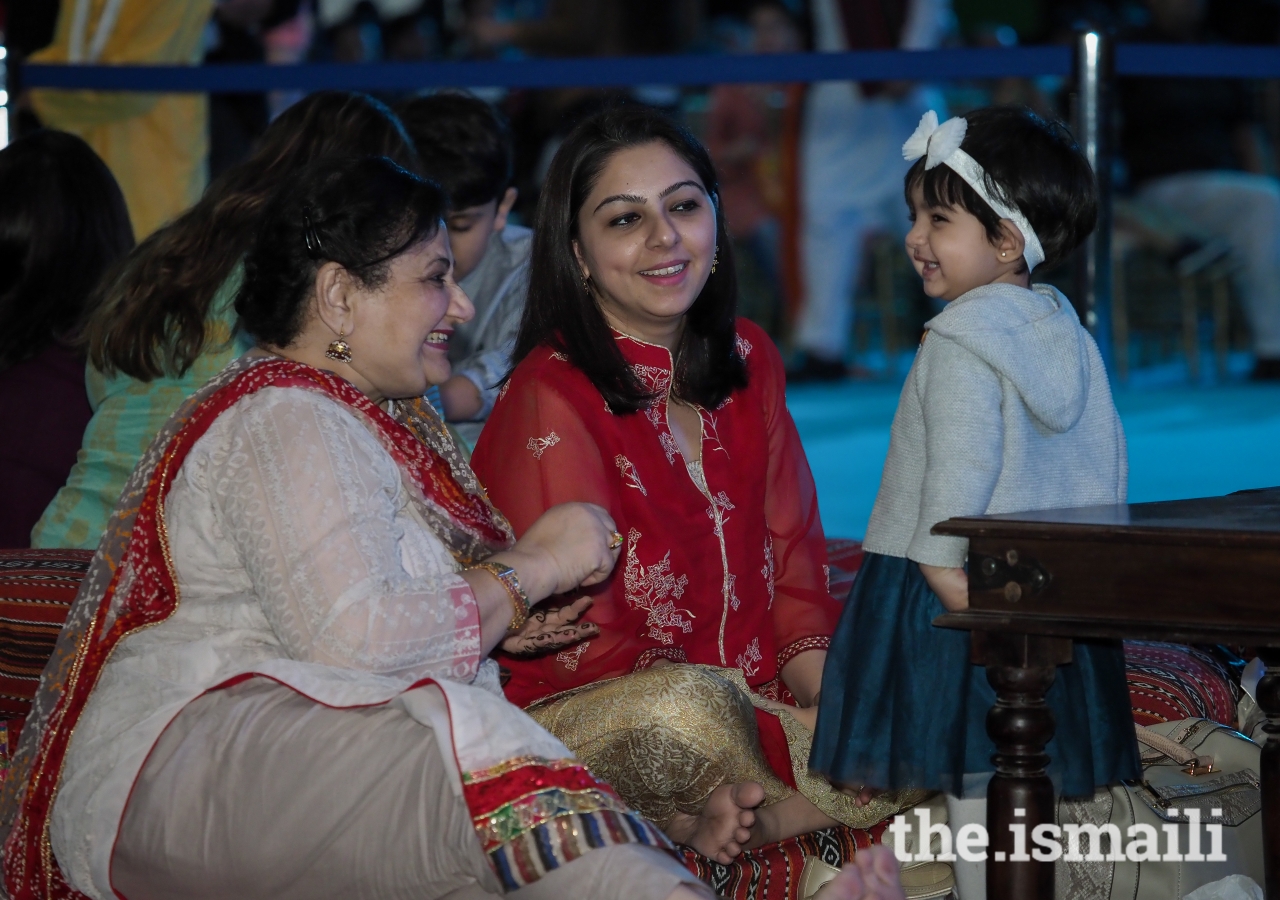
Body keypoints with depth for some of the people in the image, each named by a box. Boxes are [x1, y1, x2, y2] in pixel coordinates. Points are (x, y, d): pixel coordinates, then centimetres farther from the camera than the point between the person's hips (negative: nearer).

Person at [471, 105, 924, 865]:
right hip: (574, 724, -7)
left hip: (753, 705, 7)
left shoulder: (749, 362, 12)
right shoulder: (552, 401, -10)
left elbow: (793, 569, 13)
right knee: (683, 703, -40)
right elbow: (584, 646, -14)